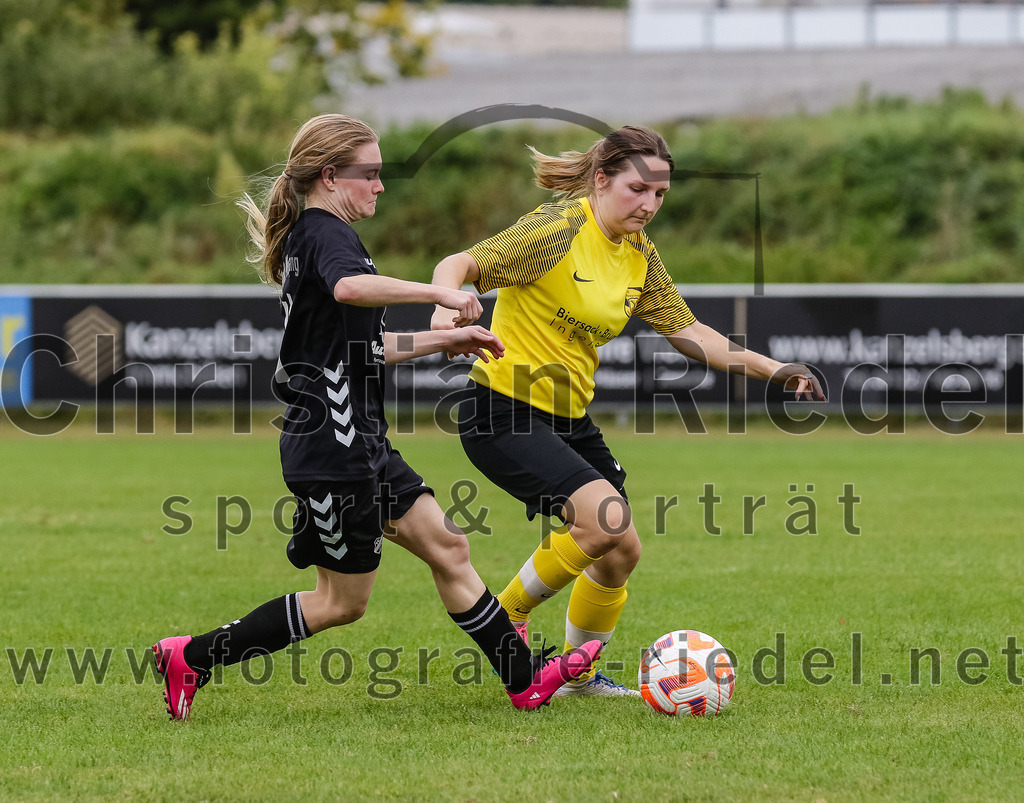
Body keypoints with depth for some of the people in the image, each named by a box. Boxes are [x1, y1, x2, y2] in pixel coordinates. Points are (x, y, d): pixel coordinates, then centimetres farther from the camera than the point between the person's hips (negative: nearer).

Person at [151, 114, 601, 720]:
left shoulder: (310, 238, 18)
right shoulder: (326, 233, -13)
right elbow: (350, 287, -39)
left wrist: (444, 341, 25)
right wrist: (441, 294, -38)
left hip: (361, 444, 10)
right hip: (333, 449, -10)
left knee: (447, 545, 9)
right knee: (343, 602, 0)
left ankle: (527, 678, 13)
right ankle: (193, 658, 4)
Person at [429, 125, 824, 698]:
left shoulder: (639, 252, 7)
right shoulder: (559, 230, -17)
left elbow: (686, 331, 14)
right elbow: (458, 266, -22)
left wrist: (773, 370, 6)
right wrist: (446, 311, -44)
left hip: (570, 417, 9)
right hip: (504, 412, -9)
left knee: (621, 552, 12)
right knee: (606, 519, -24)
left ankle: (579, 675, 34)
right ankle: (507, 618, -3)